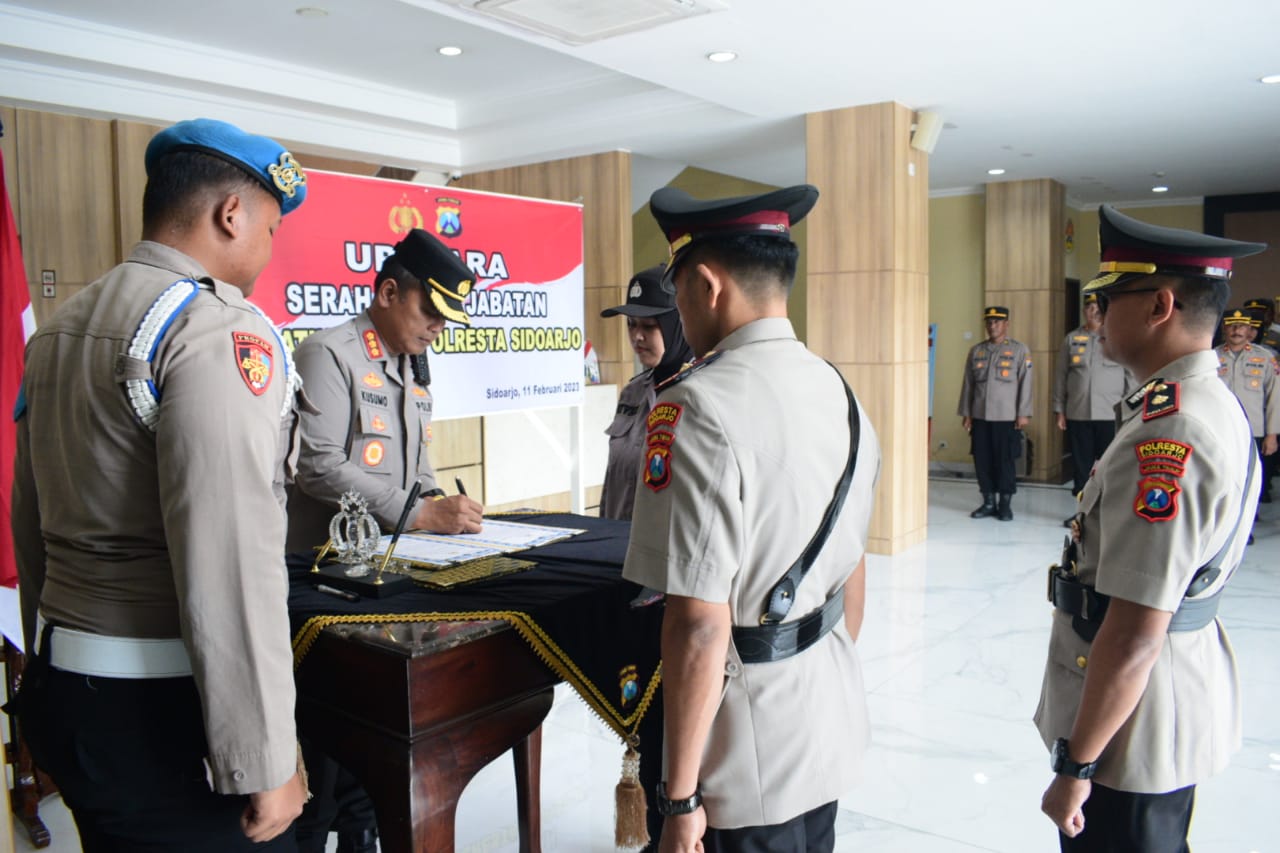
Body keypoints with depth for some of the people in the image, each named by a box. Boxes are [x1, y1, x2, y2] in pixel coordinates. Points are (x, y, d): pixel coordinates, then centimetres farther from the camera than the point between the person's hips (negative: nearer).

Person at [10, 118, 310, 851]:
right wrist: (265, 763, -19)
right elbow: (229, 563, -25)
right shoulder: (220, 331, -17)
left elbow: (32, 530, 17)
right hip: (162, 711, -8)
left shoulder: (59, 328, 10)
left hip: (60, 688, 9)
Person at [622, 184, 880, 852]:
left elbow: (700, 625, -24)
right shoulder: (839, 392, 2)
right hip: (832, 725, 7)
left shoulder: (697, 407, -23)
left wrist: (681, 797, -15)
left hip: (751, 750, -7)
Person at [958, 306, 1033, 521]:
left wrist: (1024, 414, -7)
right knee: (982, 461, 4)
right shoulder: (976, 351, 10)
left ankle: (1005, 505, 12)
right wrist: (966, 413, 8)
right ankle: (988, 502, 16)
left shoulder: (1020, 350, 2)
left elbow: (1025, 384, -2)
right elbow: (968, 384, 11)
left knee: (1005, 461, 1)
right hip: (980, 416, 3)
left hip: (1007, 417, -3)